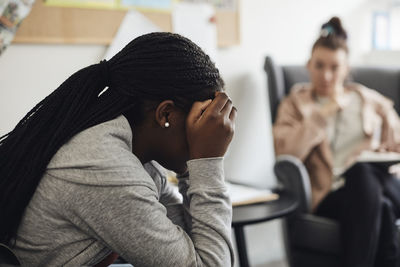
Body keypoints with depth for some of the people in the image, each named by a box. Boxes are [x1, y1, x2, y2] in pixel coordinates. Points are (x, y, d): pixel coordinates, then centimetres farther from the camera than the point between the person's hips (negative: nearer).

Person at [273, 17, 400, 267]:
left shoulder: (371, 101, 26)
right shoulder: (295, 104, 19)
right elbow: (286, 153, -1)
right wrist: (323, 113, -1)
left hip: (378, 178, 2)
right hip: (331, 193, -2)